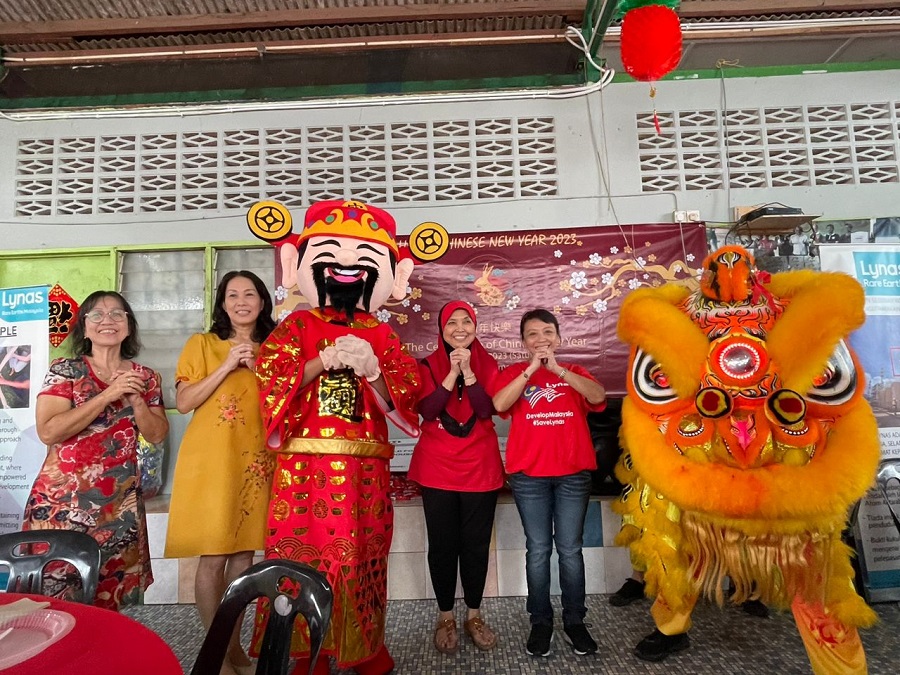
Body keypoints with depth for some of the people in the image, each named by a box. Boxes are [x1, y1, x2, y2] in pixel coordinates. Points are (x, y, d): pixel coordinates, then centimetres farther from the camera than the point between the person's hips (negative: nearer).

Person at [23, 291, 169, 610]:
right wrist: (107, 396, -18)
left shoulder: (145, 377, 6)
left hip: (120, 501, 3)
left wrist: (135, 399, -12)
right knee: (55, 591, 3)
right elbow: (48, 431, -14)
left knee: (109, 596, 9)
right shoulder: (64, 370, -3)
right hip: (64, 498, -2)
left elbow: (157, 435, 3)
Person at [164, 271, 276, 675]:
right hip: (210, 459, -3)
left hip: (255, 460, 4)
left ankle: (233, 641, 24)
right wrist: (226, 367, -13)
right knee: (212, 557, 0)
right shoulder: (202, 343, 2)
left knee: (244, 553, 9)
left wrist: (260, 368, -4)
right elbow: (183, 402, -5)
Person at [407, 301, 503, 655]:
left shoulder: (487, 364, 3)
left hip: (480, 466, 1)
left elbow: (487, 411, -11)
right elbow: (426, 410, -14)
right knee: (442, 544, 8)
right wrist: (452, 372, -20)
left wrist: (468, 371, -20)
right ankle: (445, 616, 25)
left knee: (476, 543, 9)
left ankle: (474, 614, 27)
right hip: (437, 467, -1)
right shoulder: (427, 366, 1)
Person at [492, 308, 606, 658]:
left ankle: (575, 620, 21)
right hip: (528, 474, -1)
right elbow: (499, 404, -15)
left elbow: (598, 396, -12)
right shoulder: (514, 372, 5)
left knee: (570, 549, 8)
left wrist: (557, 369, -21)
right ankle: (541, 621, 18)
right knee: (538, 549, 5)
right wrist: (532, 368, -19)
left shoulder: (575, 372, 8)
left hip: (573, 473, 1)